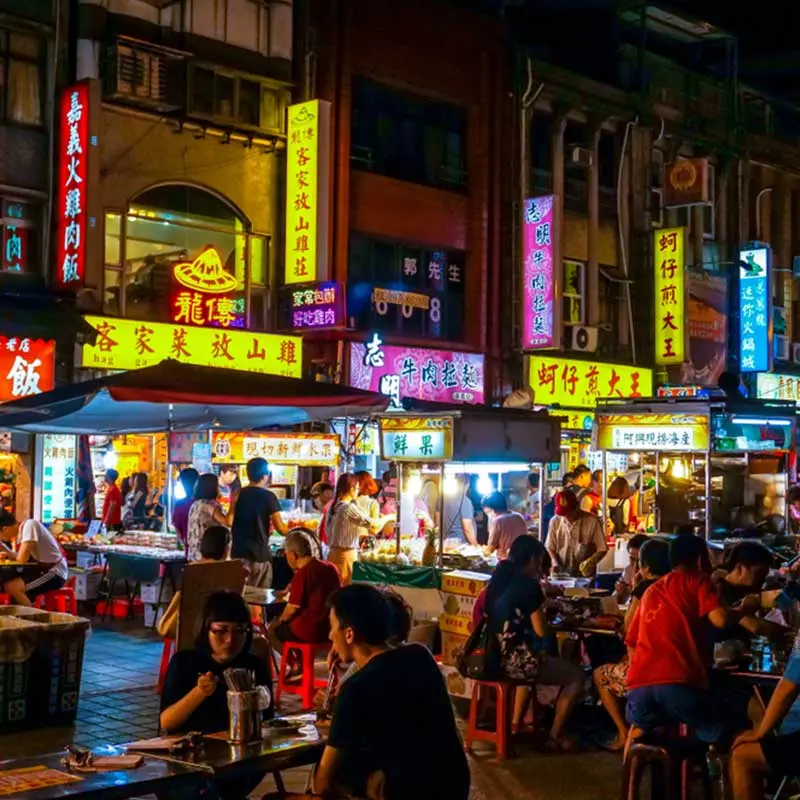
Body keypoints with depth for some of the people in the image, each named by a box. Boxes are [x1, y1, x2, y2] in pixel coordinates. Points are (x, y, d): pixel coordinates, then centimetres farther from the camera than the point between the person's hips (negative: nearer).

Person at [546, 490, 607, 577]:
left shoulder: (592, 521, -7)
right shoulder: (555, 521, 2)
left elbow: (602, 549, -2)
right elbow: (550, 548, 10)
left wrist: (590, 562, -18)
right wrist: (555, 562, -8)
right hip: (561, 573, 2)